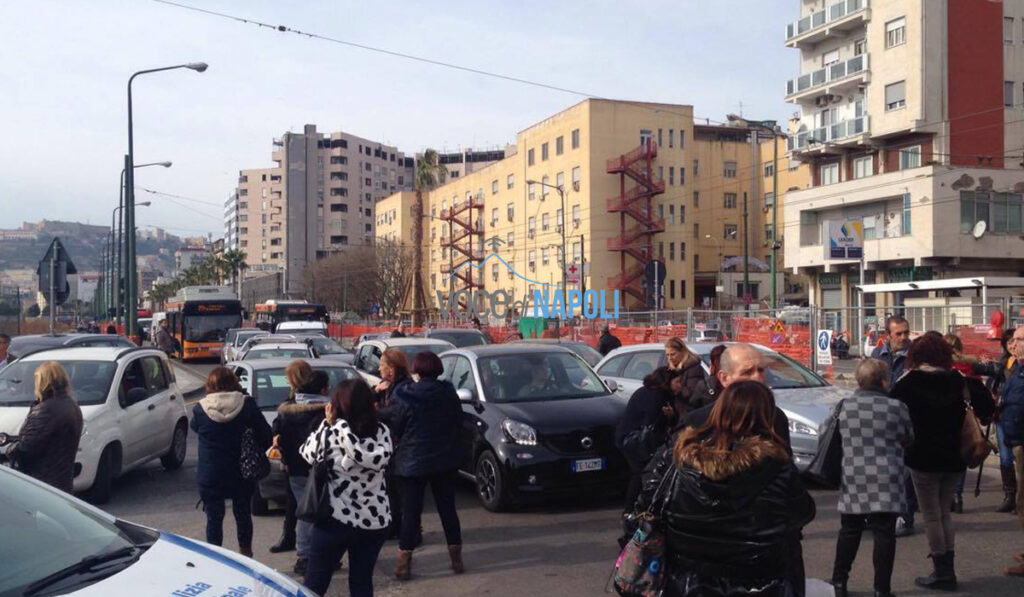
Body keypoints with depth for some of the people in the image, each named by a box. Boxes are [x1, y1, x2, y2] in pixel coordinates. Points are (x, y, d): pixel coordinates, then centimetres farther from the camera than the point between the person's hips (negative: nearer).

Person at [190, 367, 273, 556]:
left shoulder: (200, 409, -9)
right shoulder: (247, 405, -10)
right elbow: (265, 434, -7)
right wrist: (260, 451, 9)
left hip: (210, 476, -1)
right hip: (241, 474, 1)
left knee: (214, 518, 9)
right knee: (243, 514, 17)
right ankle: (246, 554, 26)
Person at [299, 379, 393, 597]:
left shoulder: (331, 432, -9)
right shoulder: (381, 431, -3)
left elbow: (307, 453, 3)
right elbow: (379, 459, -18)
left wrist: (327, 422, 2)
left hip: (335, 518, -3)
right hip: (374, 519, 3)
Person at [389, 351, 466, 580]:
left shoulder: (405, 397, -14)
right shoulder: (448, 393, -3)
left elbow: (395, 429, -6)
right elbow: (458, 423, 6)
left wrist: (399, 445, 13)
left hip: (412, 462, -3)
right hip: (445, 461, 3)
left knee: (410, 512, 4)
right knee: (447, 508, 13)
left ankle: (404, 563, 5)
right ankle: (456, 558, 19)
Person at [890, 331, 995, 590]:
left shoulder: (909, 382, -11)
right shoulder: (957, 380, -1)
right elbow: (987, 409, -2)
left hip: (923, 459, -4)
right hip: (953, 459, 4)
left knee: (931, 517, 5)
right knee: (944, 514, 17)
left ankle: (942, 572, 8)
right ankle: (947, 571, 20)